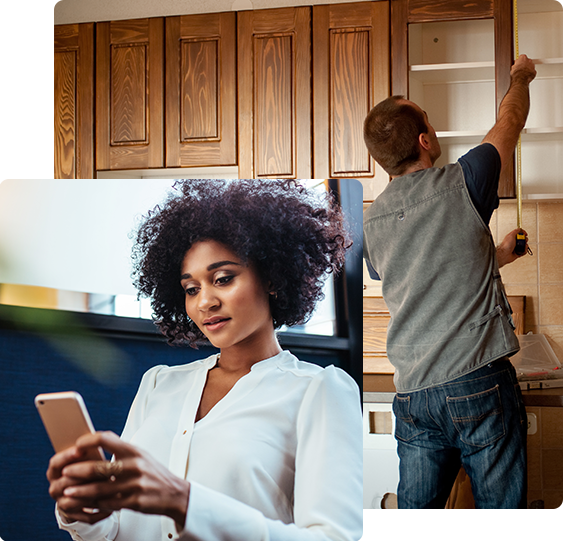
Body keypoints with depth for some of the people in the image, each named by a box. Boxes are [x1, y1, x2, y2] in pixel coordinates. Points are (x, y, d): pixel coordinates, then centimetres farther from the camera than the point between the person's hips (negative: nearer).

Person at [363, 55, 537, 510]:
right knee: (500, 504, 7)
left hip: (413, 392, 5)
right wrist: (520, 78, 32)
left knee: (416, 506, 11)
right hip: (479, 386, -5)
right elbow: (510, 123, 12)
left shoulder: (371, 223, 8)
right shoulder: (460, 185, -8)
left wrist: (494, 257, 35)